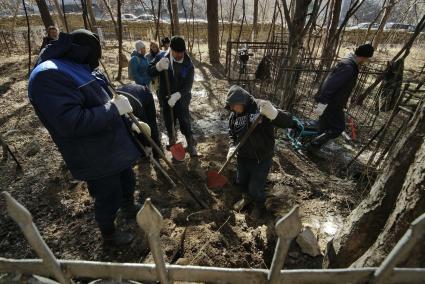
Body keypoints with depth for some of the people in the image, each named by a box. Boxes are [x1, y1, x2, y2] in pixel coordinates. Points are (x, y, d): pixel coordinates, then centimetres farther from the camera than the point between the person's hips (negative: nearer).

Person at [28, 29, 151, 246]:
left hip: (114, 144, 10)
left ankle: (130, 208, 54)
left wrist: (130, 123, 11)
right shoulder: (48, 76, -22)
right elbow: (71, 122, -32)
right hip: (95, 156, -9)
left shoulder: (78, 69, 9)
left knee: (127, 180, 27)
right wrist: (114, 109, -26)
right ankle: (109, 235, 37)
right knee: (109, 196, 10)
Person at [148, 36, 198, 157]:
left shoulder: (188, 65, -9)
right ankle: (172, 142, 40)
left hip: (182, 99, -2)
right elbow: (149, 72, -9)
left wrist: (177, 95, -34)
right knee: (169, 124, 16)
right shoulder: (163, 58, -6)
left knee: (185, 123, 0)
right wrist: (158, 66, -31)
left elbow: (188, 85, -17)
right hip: (166, 99, 2)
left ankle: (191, 145, 17)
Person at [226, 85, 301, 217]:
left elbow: (288, 122, -24)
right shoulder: (234, 115, -5)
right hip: (243, 156, 5)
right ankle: (247, 197, 56)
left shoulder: (262, 107, -21)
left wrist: (274, 114, -44)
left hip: (262, 158, -5)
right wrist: (232, 146, -8)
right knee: (241, 181, 23)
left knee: (256, 187, 6)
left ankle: (260, 204, 42)